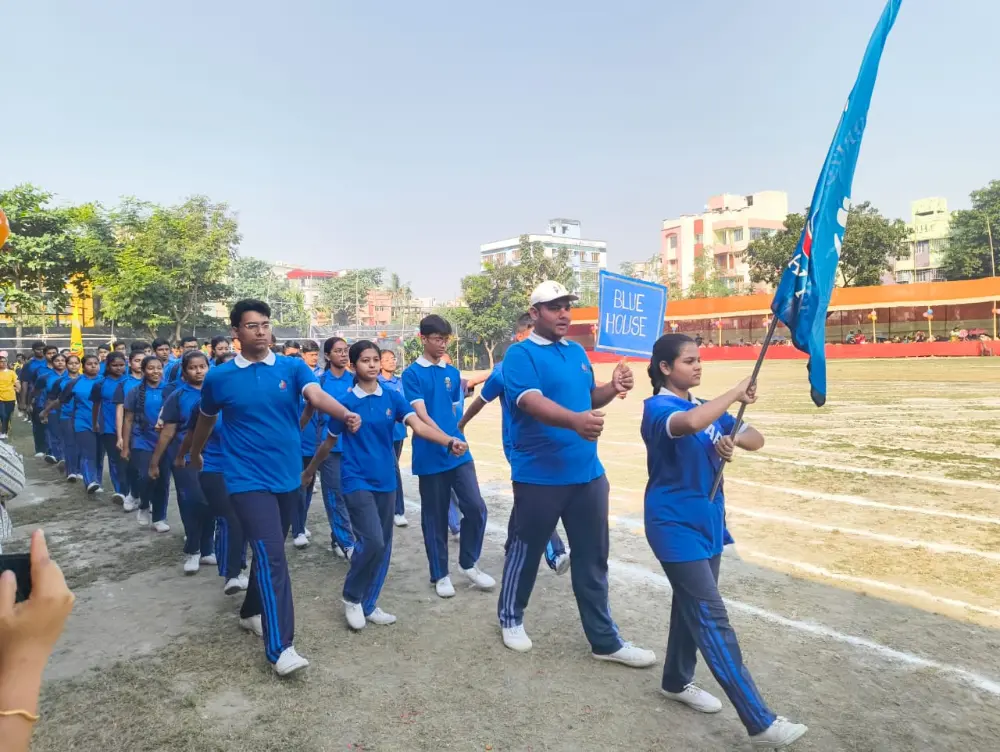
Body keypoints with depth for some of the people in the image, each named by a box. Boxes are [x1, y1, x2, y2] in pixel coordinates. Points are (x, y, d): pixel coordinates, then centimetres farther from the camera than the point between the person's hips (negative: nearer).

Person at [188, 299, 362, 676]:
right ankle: (280, 648, -12)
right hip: (248, 479, -3)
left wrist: (345, 414, -41)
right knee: (272, 555, -14)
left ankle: (252, 610, 42)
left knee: (271, 550, 18)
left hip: (287, 476, 3)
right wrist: (195, 455, 29)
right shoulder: (219, 376, -2)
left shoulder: (293, 368, -1)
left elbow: (316, 395, -21)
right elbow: (206, 419, 16)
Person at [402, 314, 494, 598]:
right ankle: (440, 575, 22)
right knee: (435, 516, 6)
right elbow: (420, 415, -16)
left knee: (476, 508, 0)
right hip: (430, 457, -4)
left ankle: (469, 564, 21)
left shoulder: (453, 373, 10)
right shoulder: (412, 374, -6)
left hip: (460, 453, 4)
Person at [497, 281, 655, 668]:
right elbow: (532, 402, -26)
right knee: (525, 551, 12)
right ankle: (510, 617, 36)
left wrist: (612, 388, -2)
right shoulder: (520, 354, -11)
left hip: (588, 474, 6)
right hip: (539, 477, -6)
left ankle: (605, 639, 26)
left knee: (593, 559, 13)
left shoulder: (577, 352, 12)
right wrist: (575, 421, -44)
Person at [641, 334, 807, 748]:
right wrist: (737, 393, -25)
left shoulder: (707, 407, 10)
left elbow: (757, 439, 7)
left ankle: (677, 681, 38)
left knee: (693, 606, 18)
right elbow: (692, 423, -38)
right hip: (675, 527, -8)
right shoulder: (657, 407, -15)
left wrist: (732, 438, -15)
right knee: (712, 619, -7)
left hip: (707, 524, 8)